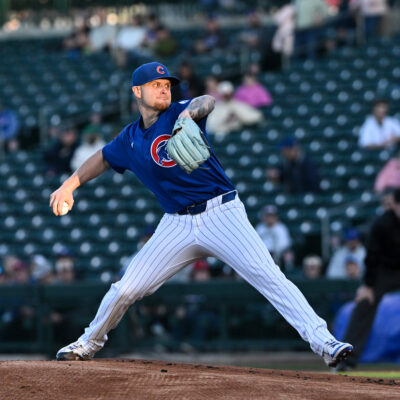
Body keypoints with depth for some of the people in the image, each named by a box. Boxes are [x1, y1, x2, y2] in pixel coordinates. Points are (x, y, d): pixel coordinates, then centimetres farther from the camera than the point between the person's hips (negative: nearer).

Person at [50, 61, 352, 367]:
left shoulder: (178, 114, -3)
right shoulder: (130, 140, 10)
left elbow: (207, 102, -26)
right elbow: (103, 158, 31)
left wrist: (189, 114, -48)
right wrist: (68, 186, 23)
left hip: (221, 213, -4)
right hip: (178, 224, 4)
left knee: (267, 275, -18)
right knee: (127, 288, 2)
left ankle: (323, 341, -23)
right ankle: (89, 343, 28)